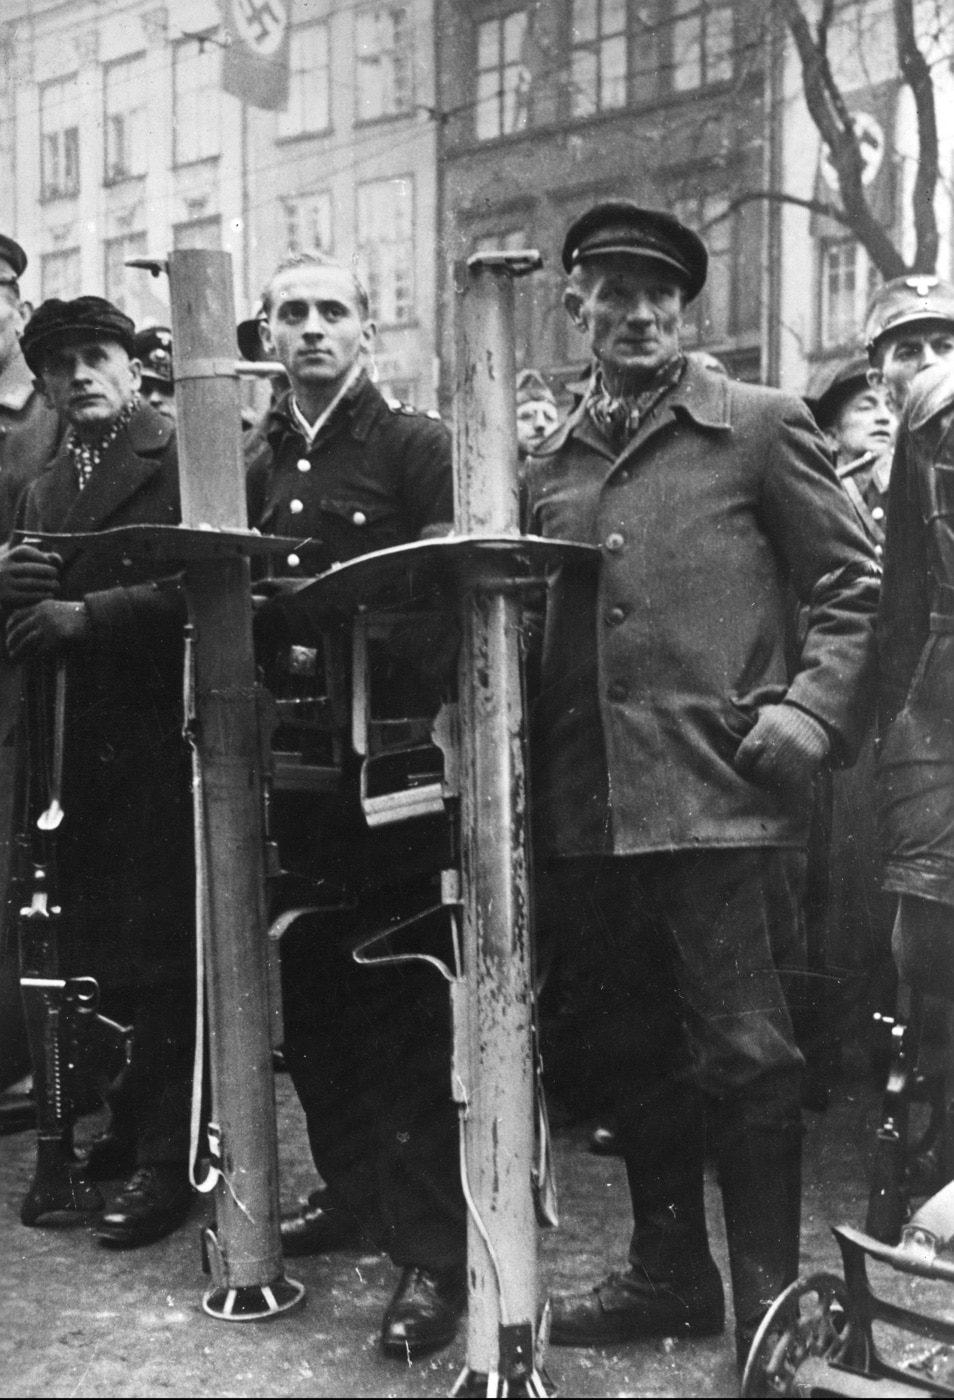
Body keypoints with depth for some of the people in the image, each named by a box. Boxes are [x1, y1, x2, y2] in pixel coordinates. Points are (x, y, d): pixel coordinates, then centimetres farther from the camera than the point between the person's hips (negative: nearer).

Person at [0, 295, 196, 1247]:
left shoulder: (188, 460, -2)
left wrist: (86, 613, -19)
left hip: (162, 743, -6)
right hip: (77, 750, 7)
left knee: (158, 954, -3)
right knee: (96, 952, 11)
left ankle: (168, 1160, 8)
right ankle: (137, 1122, 29)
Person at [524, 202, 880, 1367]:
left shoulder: (759, 426, 4)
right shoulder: (550, 464, 16)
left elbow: (856, 584, 3)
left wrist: (810, 710, -10)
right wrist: (530, 769, 8)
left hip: (716, 790, -5)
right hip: (585, 804, 5)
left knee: (742, 1052, -2)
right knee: (632, 1050, 14)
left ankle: (769, 1299, 14)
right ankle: (668, 1271, 30)